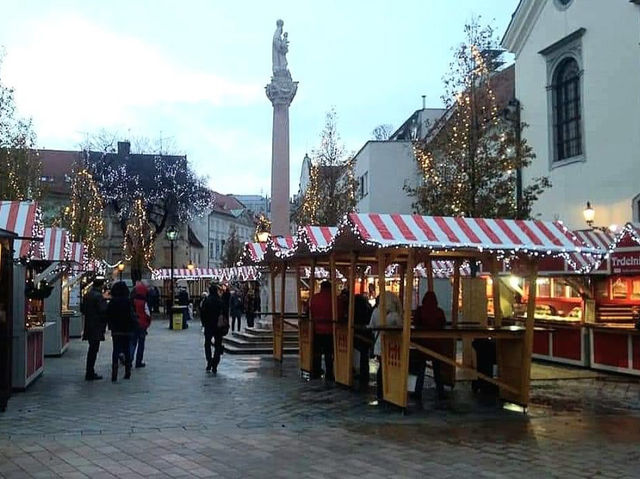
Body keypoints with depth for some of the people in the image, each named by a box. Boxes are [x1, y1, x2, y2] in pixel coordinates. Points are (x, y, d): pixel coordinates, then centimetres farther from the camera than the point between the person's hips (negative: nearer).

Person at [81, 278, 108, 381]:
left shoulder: (86, 295, 10)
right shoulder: (99, 296, -17)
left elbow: (83, 310, 16)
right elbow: (103, 311, -20)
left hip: (88, 325, 9)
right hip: (96, 327, -9)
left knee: (92, 349, 18)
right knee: (94, 350, -3)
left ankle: (89, 372, 25)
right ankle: (90, 374, -1)